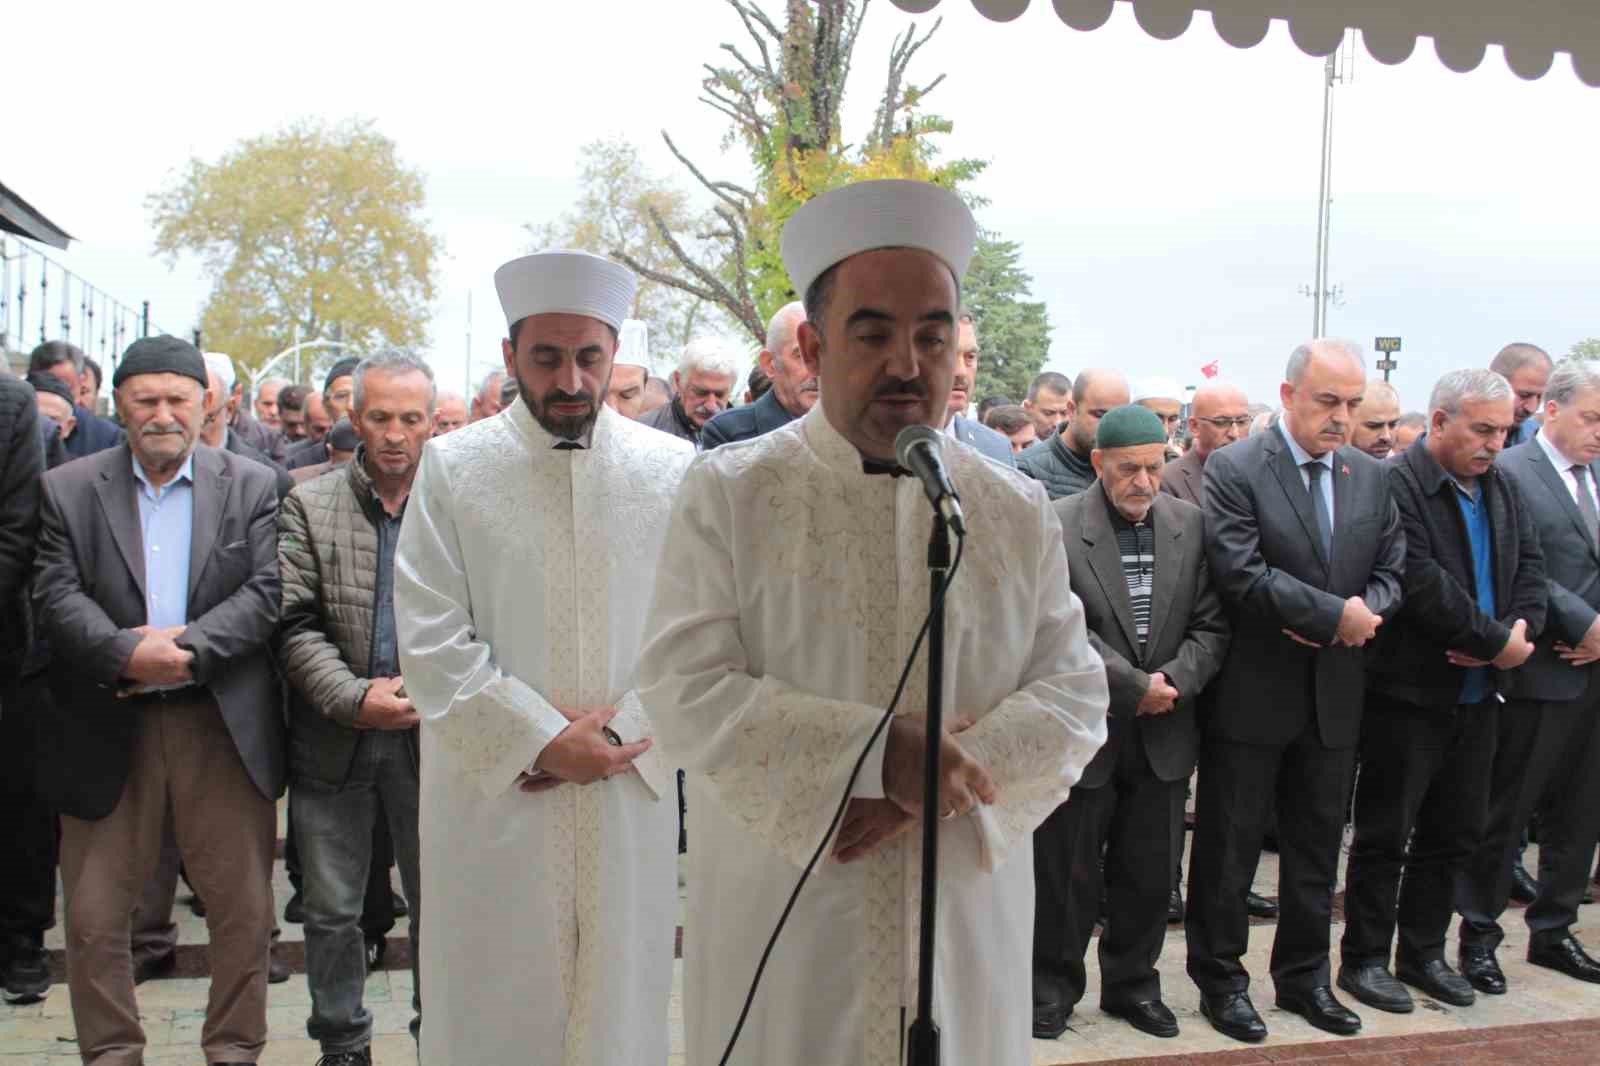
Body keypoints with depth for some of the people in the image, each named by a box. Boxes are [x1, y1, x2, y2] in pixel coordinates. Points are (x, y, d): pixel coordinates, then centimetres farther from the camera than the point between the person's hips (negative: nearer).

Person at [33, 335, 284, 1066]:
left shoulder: (252, 487, 3)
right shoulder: (66, 491, 4)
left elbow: (267, 592, -5)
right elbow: (55, 596, -5)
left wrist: (185, 644, -17)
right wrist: (127, 654, -20)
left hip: (224, 727, 0)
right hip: (106, 732, 1)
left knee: (244, 910, 7)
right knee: (94, 916, 9)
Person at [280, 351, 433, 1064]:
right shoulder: (308, 505, 2)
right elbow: (294, 624, -5)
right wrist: (354, 699, -15)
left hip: (433, 735, 0)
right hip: (333, 740, 1)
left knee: (438, 902, 10)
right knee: (331, 909, 12)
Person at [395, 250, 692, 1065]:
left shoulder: (674, 470, 3)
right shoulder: (451, 467, 1)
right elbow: (431, 639, -4)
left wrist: (621, 735, -10)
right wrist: (542, 740, -11)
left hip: (631, 794, 1)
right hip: (491, 793, -1)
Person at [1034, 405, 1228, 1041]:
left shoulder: (1190, 524, 4)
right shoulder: (1056, 526, -10)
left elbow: (1211, 624, 3)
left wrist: (1173, 680, -13)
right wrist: (1135, 686, -16)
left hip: (1162, 734, 4)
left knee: (1150, 872, 14)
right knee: (1067, 872, 7)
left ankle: (1132, 983, 32)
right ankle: (1052, 988, 25)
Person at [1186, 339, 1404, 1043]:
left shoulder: (1371, 477, 8)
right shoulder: (1233, 470, -11)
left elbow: (1392, 572, 8)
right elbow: (1241, 574, -20)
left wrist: (1357, 618, -13)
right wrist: (1336, 614, -19)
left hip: (1333, 696, 6)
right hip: (1251, 695, -5)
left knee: (1317, 847, 17)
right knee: (1228, 847, 7)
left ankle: (1304, 975, 33)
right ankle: (1219, 979, 22)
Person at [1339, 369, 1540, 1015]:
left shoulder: (1502, 487, 10)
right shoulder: (1395, 485, -15)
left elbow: (1530, 567, 8)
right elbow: (1422, 583, -23)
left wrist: (1522, 630, -11)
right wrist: (1498, 642, -17)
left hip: (1478, 692, 7)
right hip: (1409, 690, -7)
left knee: (1454, 834, 15)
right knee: (1386, 835, 3)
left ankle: (1423, 952, 29)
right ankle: (1363, 960, 16)